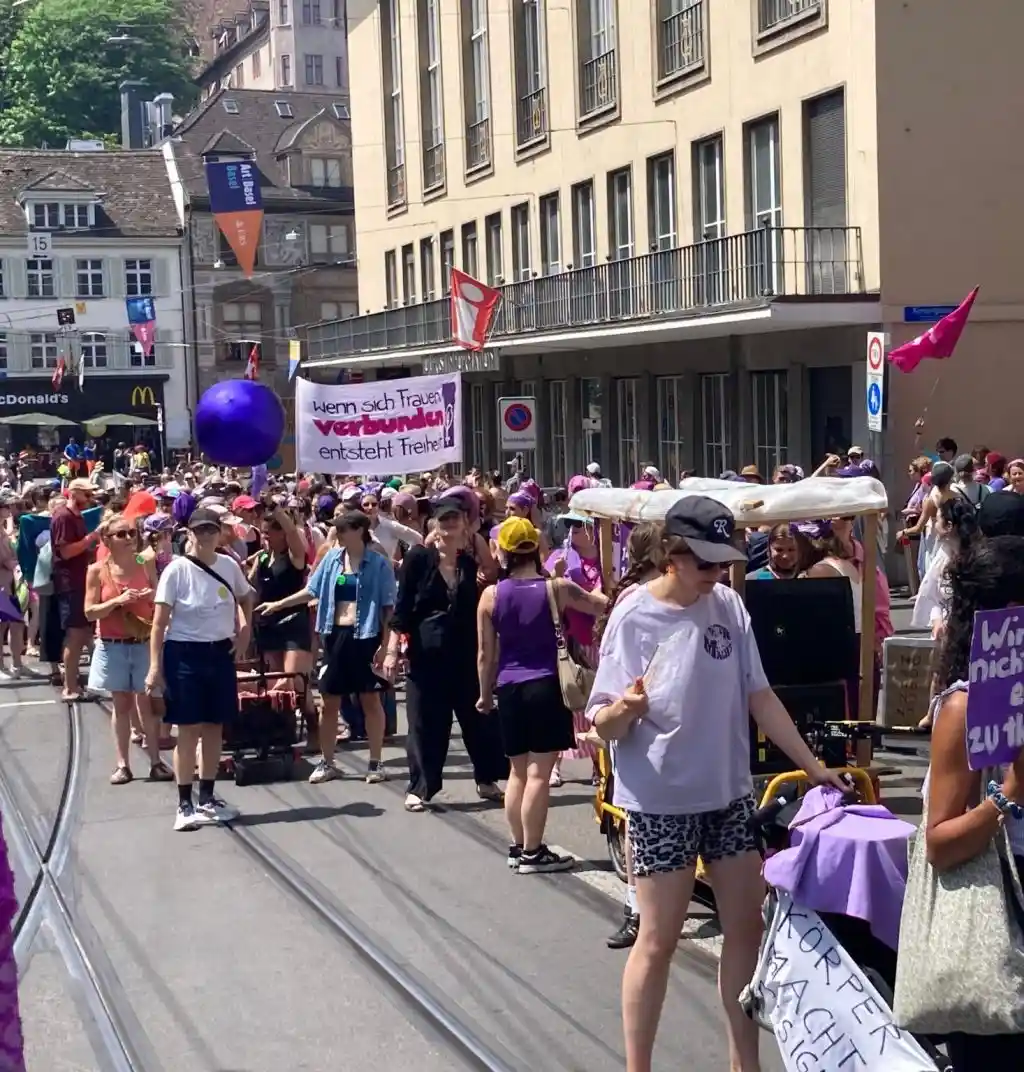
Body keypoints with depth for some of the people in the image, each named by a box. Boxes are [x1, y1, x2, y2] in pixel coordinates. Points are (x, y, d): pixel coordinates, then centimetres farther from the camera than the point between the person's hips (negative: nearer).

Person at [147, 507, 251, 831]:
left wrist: (244, 633, 7)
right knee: (189, 730, -2)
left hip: (220, 653, 5)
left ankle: (207, 798, 22)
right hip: (184, 654, -5)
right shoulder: (177, 570, -11)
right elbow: (159, 621, -11)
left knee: (214, 727, 10)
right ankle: (185, 804, 4)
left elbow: (246, 599, 22)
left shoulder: (229, 566, 2)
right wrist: (155, 665, -16)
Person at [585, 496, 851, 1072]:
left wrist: (813, 765, 5)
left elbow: (759, 696, 7)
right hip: (661, 800, -6)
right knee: (658, 941, 0)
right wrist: (624, 709, -37)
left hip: (729, 793, 6)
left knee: (748, 927, 12)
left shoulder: (728, 605, 0)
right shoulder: (635, 617, -14)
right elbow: (604, 726, -14)